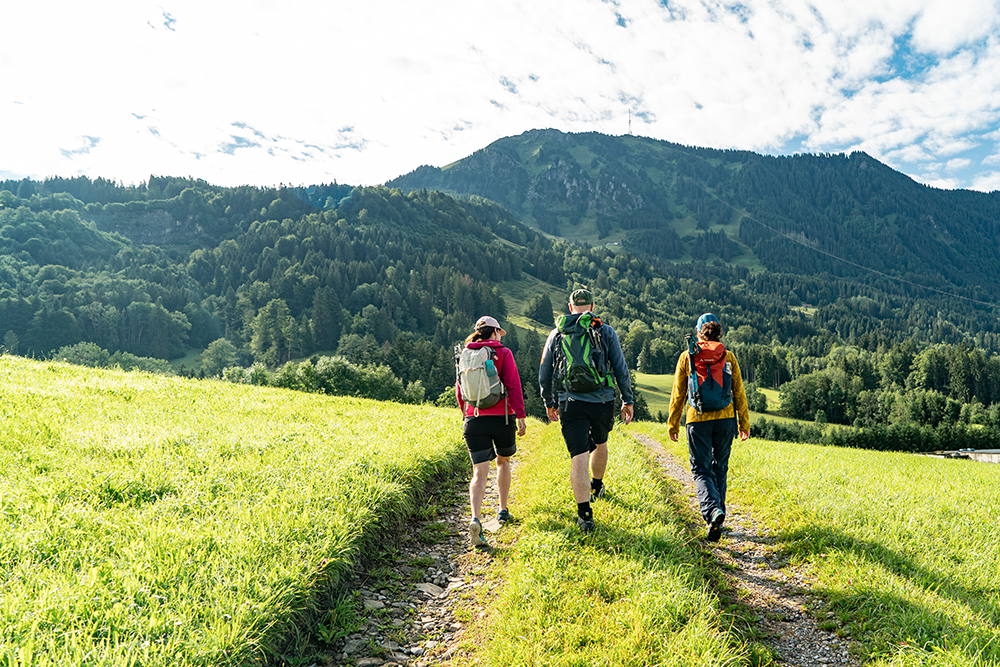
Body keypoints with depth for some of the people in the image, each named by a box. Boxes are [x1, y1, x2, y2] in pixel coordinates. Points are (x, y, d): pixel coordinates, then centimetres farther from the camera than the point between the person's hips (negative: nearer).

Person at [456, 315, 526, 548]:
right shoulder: (503, 353, -2)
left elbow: (460, 391, 15)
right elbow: (513, 386, -9)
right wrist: (520, 415, -6)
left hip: (474, 419, 2)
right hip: (501, 417, -2)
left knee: (480, 472, -2)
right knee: (503, 461, 24)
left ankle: (476, 519, -23)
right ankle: (503, 510, 31)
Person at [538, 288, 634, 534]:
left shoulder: (556, 334, 7)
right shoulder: (605, 332, 4)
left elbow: (544, 375, 11)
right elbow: (621, 369, 2)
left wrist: (549, 403, 24)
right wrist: (628, 400, 11)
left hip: (571, 403, -1)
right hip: (602, 401, 1)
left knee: (578, 457, -2)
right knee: (600, 443, 26)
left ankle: (585, 514, -7)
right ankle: (596, 487, 48)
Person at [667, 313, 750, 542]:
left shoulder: (687, 357, 1)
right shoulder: (729, 357, 5)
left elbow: (678, 394, 3)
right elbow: (739, 392, 7)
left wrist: (673, 424, 10)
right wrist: (744, 423, 15)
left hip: (698, 420, -2)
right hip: (725, 418, 2)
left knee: (702, 470, 2)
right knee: (719, 468, 16)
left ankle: (713, 510, -23)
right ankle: (717, 516, 21)